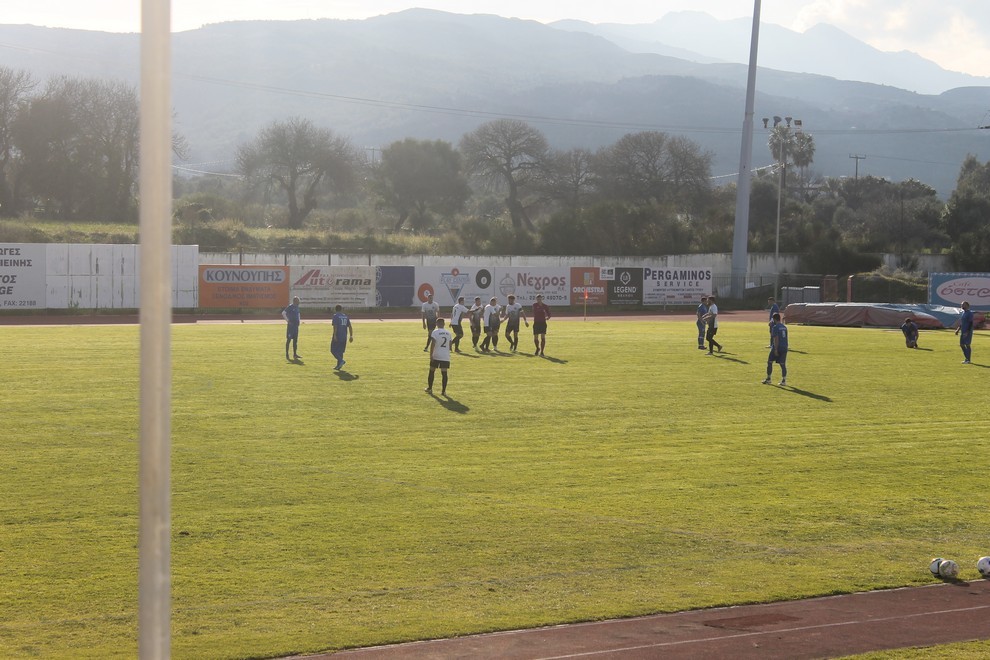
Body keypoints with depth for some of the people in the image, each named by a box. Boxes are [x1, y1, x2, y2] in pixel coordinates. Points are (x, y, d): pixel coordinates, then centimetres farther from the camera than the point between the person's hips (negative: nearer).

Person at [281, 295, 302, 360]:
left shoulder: (297, 307, 13)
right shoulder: (290, 307, -11)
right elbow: (283, 313, -19)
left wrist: (299, 320, 14)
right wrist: (288, 320, -20)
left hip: (296, 326, 8)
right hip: (291, 326, -8)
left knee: (295, 340, 9)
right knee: (289, 339, -3)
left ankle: (295, 354, 14)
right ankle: (287, 354, 2)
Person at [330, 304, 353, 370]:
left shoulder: (335, 316, -7)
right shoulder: (345, 316, 13)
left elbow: (335, 326, -17)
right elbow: (350, 326, 11)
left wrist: (334, 336, -20)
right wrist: (351, 336, 14)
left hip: (337, 337, -6)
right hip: (344, 337, 6)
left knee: (333, 350, 2)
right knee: (340, 351, 12)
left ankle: (341, 360, -18)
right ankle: (338, 366, 11)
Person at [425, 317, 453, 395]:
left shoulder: (435, 332, -7)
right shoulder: (448, 333, 7)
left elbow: (433, 344, -14)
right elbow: (450, 343, 12)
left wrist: (431, 355, -12)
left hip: (436, 356, -3)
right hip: (446, 356, 3)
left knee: (432, 371, 12)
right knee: (444, 373, 3)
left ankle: (429, 388, 18)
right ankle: (443, 391, -1)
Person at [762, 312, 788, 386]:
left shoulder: (775, 327, -10)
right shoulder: (784, 327, 13)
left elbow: (776, 339, -16)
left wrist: (775, 349, -17)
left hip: (777, 348, -6)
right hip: (784, 348, 6)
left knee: (769, 362, 6)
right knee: (783, 364, 5)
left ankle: (768, 379, 9)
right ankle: (784, 380, 1)